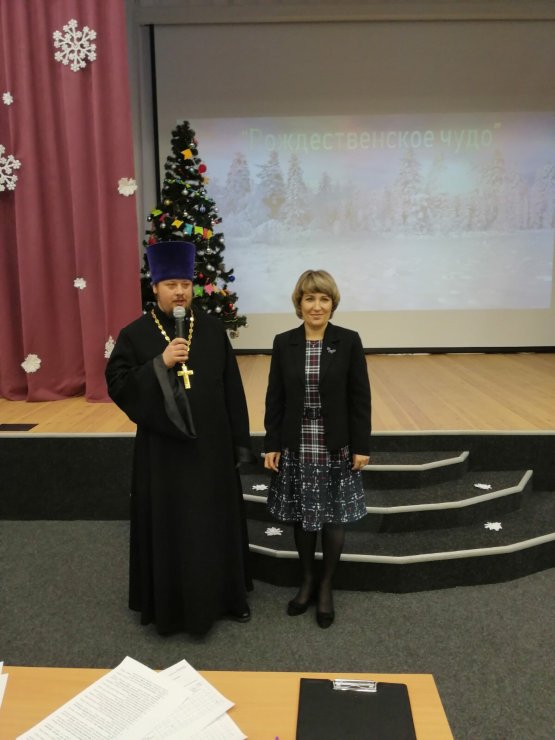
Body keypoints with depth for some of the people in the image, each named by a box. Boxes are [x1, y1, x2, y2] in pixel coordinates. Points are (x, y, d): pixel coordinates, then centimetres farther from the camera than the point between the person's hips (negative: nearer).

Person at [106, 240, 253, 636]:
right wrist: (159, 363, -21)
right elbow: (117, 386, -9)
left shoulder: (213, 329, 1)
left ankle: (228, 596, 32)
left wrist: (240, 440, 2)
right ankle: (170, 603, 28)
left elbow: (233, 389, 2)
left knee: (218, 523, 14)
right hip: (162, 448, -1)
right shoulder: (135, 335, -3)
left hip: (211, 445, 2)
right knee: (168, 527, 9)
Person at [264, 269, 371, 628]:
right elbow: (275, 398, 1)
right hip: (297, 447, 1)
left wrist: (361, 446, -6)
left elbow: (360, 398, -3)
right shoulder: (284, 343, -1)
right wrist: (272, 444, -1)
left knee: (334, 518, 8)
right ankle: (307, 580, 33)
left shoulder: (349, 341, -5)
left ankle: (326, 585, 29)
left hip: (336, 447, -1)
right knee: (302, 517, 12)